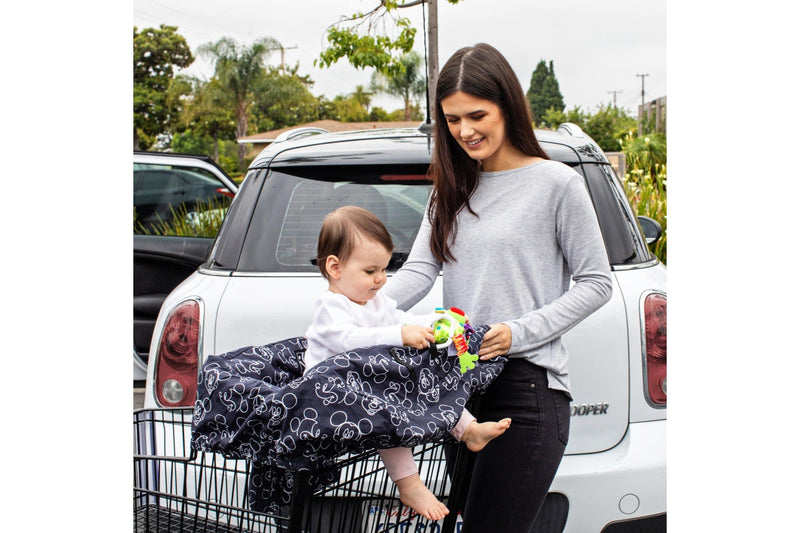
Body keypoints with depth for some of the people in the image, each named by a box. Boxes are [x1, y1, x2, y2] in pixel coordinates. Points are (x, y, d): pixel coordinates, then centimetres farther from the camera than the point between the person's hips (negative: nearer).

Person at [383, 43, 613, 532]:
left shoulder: (557, 183, -3)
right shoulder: (453, 188, 15)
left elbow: (596, 284, -1)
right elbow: (420, 270, 5)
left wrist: (520, 332, -13)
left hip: (528, 387, -6)